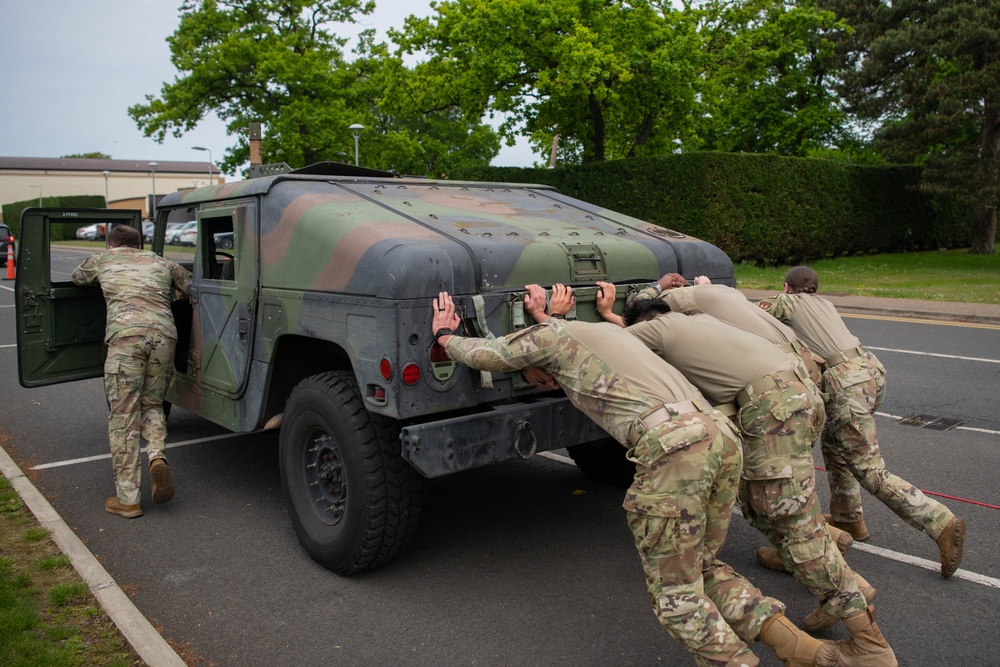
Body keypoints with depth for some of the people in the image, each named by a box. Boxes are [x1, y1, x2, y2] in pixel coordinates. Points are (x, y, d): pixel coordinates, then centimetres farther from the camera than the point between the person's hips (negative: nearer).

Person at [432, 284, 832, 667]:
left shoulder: (551, 336, 13)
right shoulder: (607, 329, 34)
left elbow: (482, 355, 23)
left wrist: (446, 335, 41)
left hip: (671, 446, -9)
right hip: (721, 435, 9)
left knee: (675, 591, 4)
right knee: (702, 567, 20)